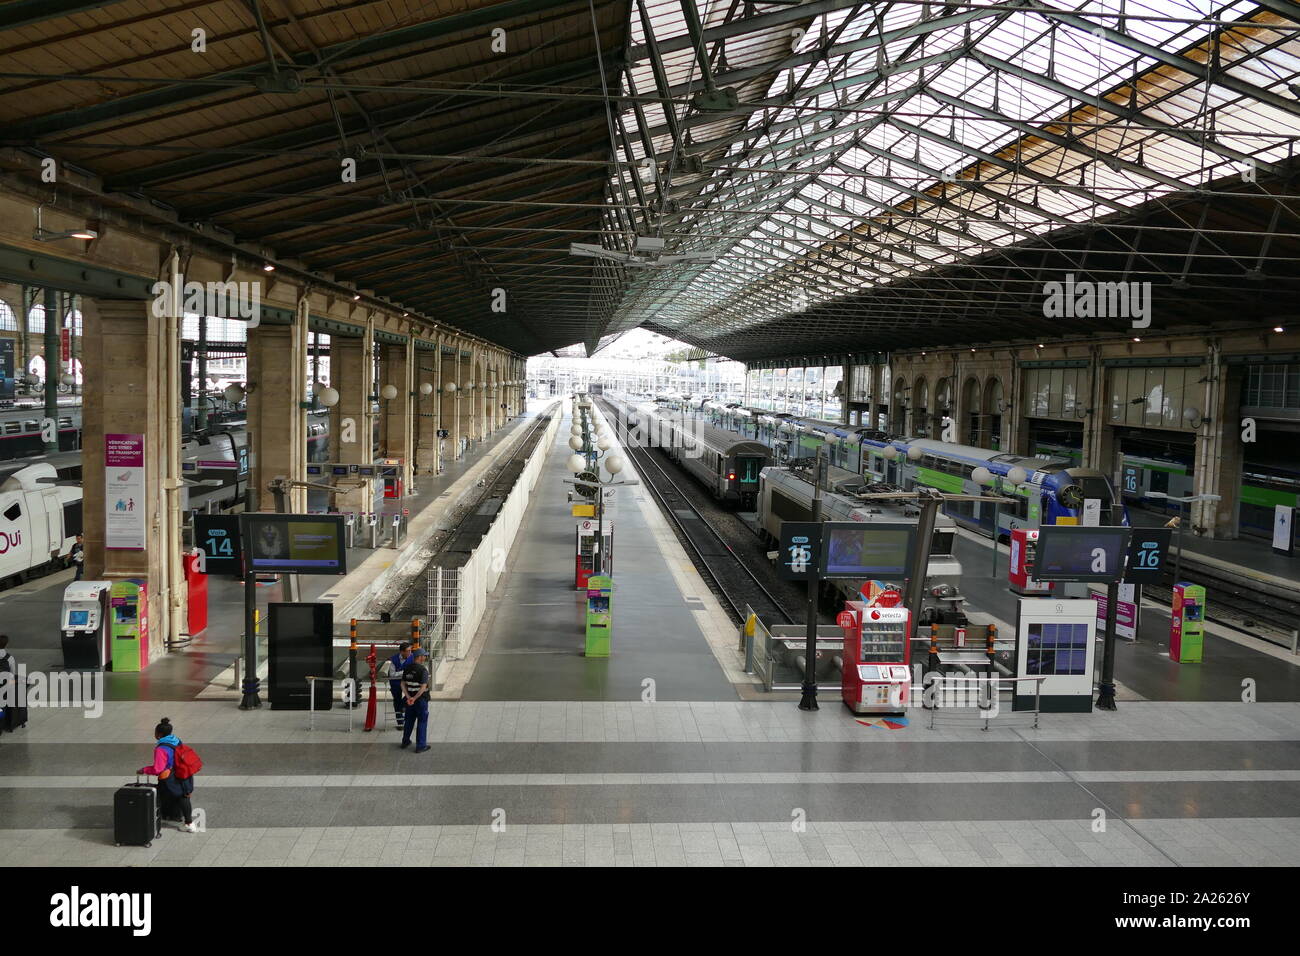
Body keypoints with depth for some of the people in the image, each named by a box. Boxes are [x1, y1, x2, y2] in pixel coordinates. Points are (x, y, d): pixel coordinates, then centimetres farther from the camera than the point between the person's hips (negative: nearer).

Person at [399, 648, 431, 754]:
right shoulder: (423, 670, -18)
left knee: (409, 720, 21)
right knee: (422, 722, 4)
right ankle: (421, 746, 8)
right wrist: (414, 698, -20)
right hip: (421, 698, -6)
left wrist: (409, 697, -9)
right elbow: (423, 687, -25)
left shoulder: (407, 668, 2)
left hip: (410, 698, 6)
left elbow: (403, 684, 0)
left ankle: (405, 741, 34)